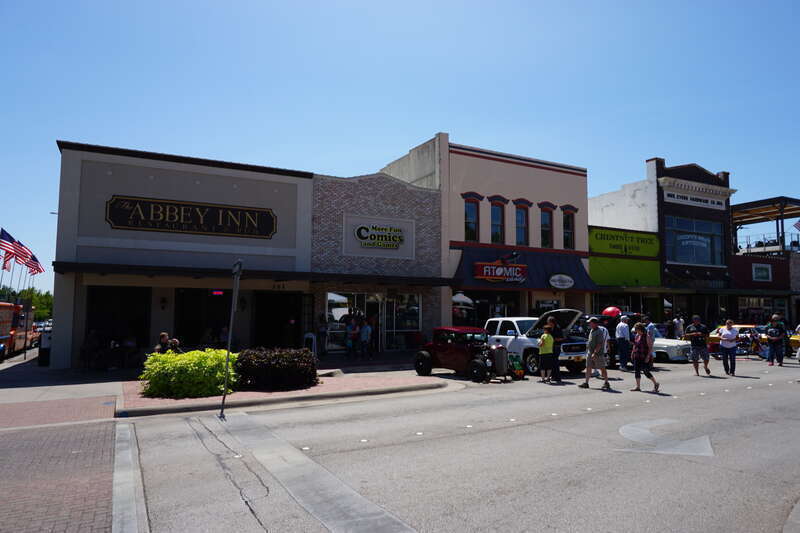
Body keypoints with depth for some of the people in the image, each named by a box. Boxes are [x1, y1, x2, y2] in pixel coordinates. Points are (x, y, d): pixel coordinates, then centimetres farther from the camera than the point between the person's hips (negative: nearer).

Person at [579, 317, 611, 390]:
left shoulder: (600, 331, -17)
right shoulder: (592, 330, 12)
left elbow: (599, 344, -22)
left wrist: (595, 353, -26)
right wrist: (589, 352, 21)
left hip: (598, 353, -9)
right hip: (590, 352, 9)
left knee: (602, 368, 0)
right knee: (588, 367, 7)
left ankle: (606, 383, 9)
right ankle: (586, 383, 10)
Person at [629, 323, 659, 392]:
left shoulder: (647, 336, -11)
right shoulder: (637, 336, 10)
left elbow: (650, 347, -13)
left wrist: (648, 356, -19)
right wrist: (632, 353, 14)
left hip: (645, 357, -7)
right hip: (637, 357, 7)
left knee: (646, 372, -3)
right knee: (636, 371, 5)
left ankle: (656, 384, 18)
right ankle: (638, 386, 11)